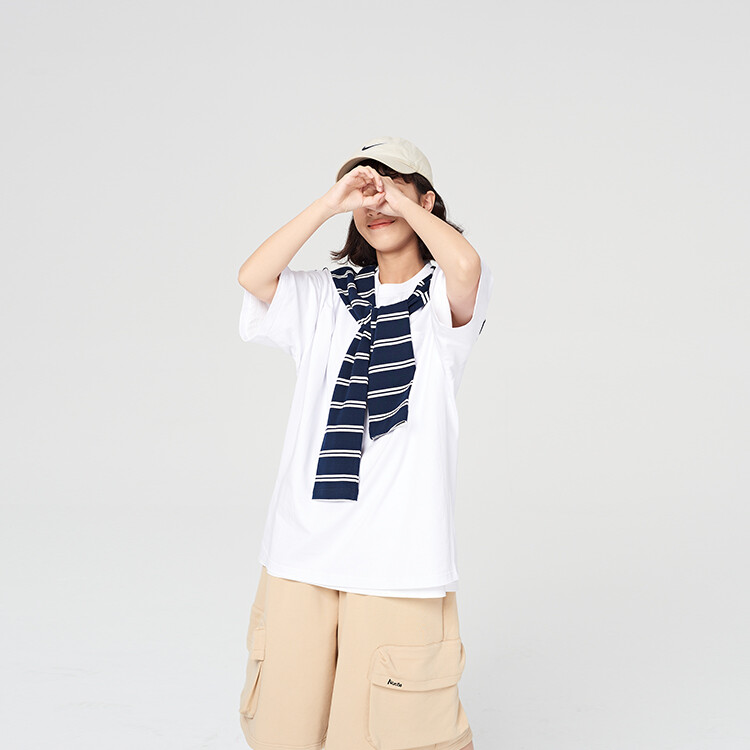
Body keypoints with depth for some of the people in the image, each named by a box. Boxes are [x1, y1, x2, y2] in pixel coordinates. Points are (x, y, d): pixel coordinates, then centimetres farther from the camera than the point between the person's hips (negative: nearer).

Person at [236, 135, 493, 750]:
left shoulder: (443, 296, 3)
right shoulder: (326, 297, 13)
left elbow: (466, 266, -21)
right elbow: (253, 277, -5)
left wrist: (401, 200, -6)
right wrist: (331, 202, -6)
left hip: (397, 547, -3)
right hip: (302, 540, 4)